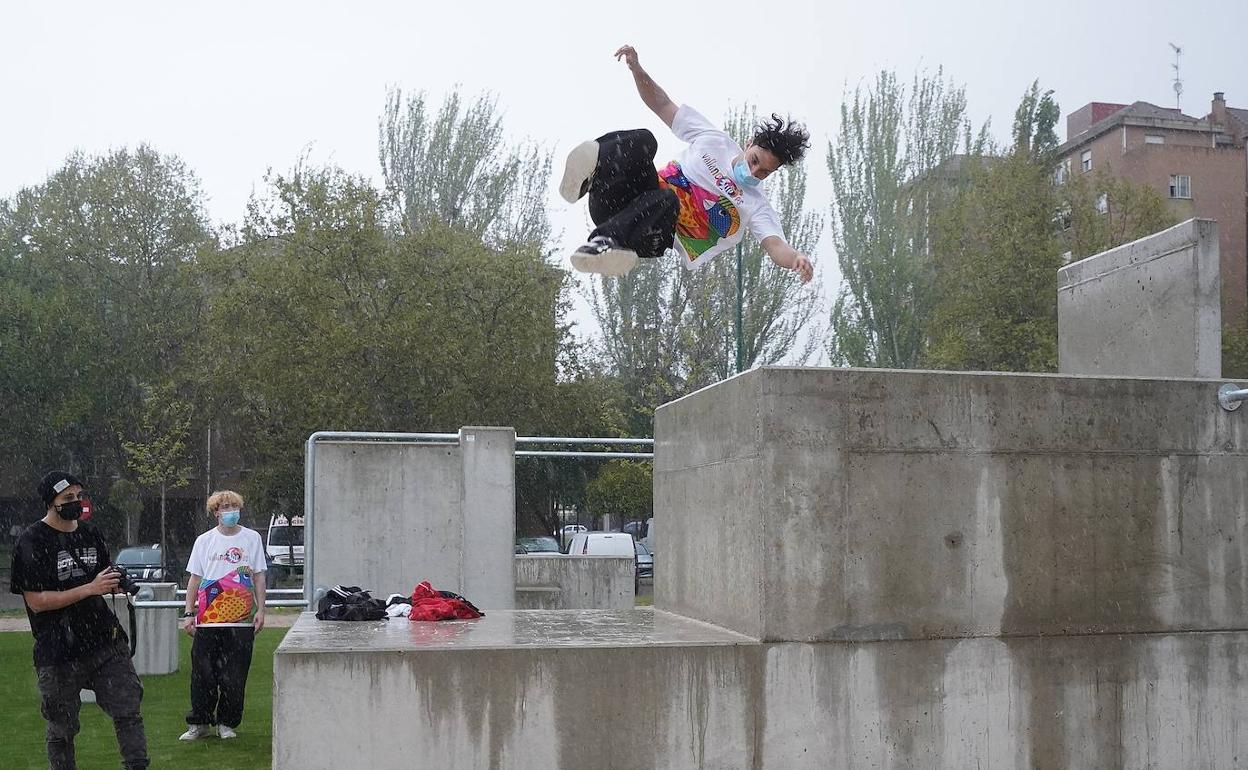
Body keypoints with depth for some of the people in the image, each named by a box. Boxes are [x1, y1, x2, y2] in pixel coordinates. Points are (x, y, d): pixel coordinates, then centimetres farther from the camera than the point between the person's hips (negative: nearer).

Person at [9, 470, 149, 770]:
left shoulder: (90, 534, 10)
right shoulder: (31, 541, -8)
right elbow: (36, 601, -14)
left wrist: (116, 583, -2)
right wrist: (90, 588, -20)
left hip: (106, 643, 5)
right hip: (59, 654, -4)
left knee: (128, 712, 1)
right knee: (62, 729, 8)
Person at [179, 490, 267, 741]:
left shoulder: (252, 538, 7)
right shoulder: (204, 541, 8)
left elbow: (259, 577, 8)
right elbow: (194, 579, 9)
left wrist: (260, 610, 2)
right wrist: (189, 613, 2)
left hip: (241, 618, 0)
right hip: (208, 618, 0)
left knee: (235, 675, 3)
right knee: (203, 673, 0)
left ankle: (227, 723, 15)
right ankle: (199, 723, 12)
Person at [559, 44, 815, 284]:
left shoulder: (757, 207, 8)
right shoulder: (715, 140, 14)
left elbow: (775, 245, -9)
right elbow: (663, 104, 18)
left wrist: (796, 257, -34)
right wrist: (637, 69, 1)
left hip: (651, 237, -2)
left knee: (666, 199, -39)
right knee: (643, 140, -25)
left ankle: (605, 242, -60)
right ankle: (593, 172, -55)